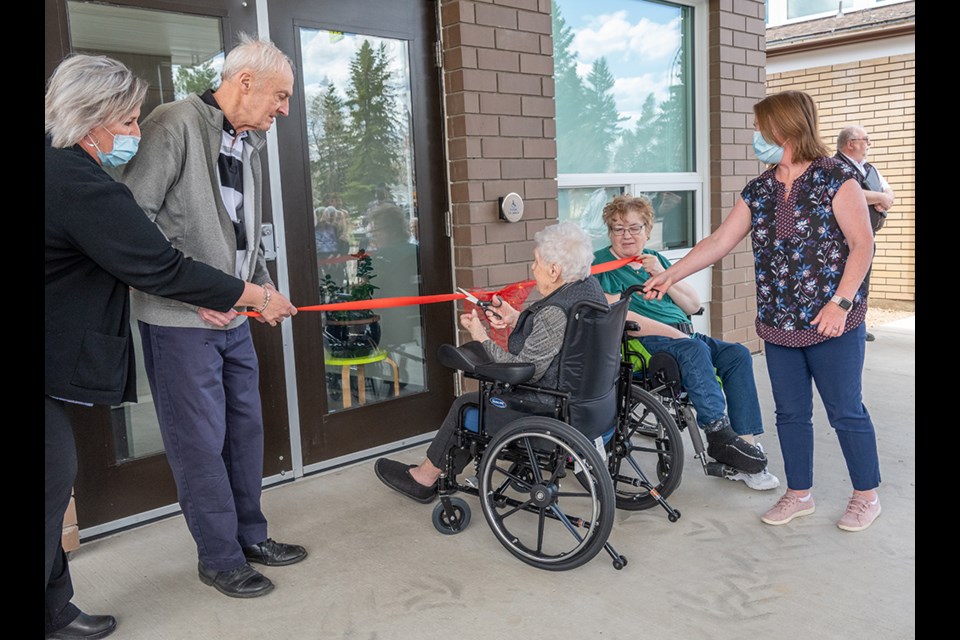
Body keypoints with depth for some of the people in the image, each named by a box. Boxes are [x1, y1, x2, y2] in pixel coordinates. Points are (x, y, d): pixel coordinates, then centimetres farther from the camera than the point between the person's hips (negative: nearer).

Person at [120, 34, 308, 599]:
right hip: (181, 321, -8)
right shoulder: (175, 124, -12)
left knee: (246, 429, 15)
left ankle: (251, 536, 32)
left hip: (235, 316, 8)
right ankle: (220, 557, 19)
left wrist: (262, 281, 8)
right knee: (201, 440, 3)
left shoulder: (252, 139, 13)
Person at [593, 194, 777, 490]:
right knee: (694, 350, -33)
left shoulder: (655, 258, 23)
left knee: (737, 354, -15)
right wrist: (672, 333, -17)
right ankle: (718, 433, -31)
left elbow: (693, 305, 16)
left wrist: (662, 275, 0)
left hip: (681, 335, 7)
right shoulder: (601, 264, 4)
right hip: (641, 344, -7)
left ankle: (746, 444, -20)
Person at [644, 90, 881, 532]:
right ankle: (799, 494, 28)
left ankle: (867, 495, 24)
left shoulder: (835, 178, -7)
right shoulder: (759, 190, 9)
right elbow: (719, 242, 8)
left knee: (845, 411, 5)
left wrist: (840, 302, -17)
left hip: (831, 323, -5)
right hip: (778, 325, 5)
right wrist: (667, 277, 3)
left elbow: (862, 244, -10)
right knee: (790, 412, 12)